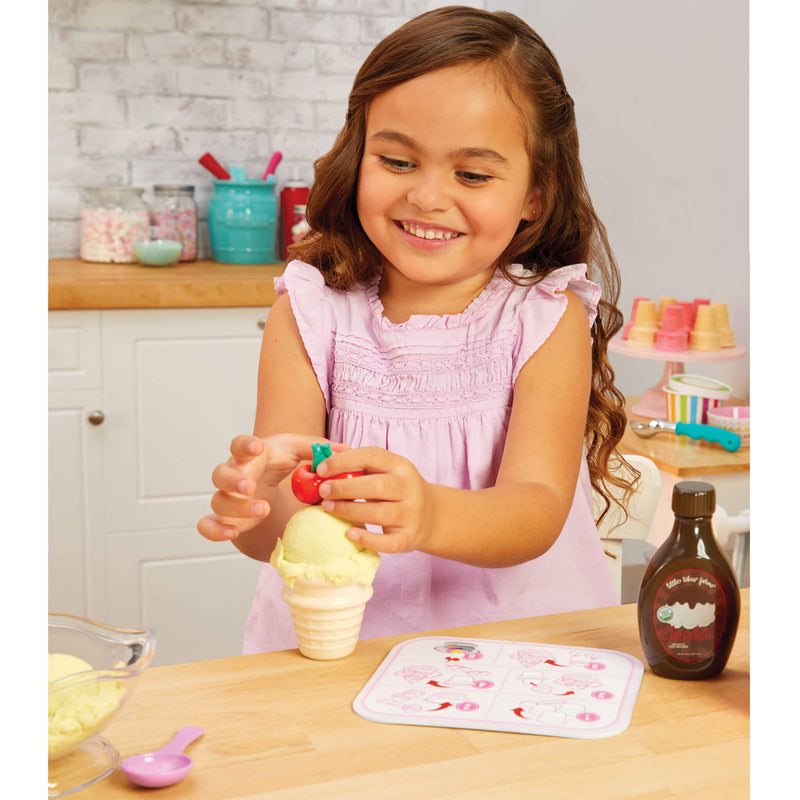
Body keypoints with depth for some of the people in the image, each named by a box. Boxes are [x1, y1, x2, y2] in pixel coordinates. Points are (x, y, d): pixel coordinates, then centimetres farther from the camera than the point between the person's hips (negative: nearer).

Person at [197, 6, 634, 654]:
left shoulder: (546, 315, -5)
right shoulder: (312, 311, -3)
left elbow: (537, 512, -16)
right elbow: (277, 530, -9)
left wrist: (428, 515, -37)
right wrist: (258, 506, -33)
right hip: (339, 641, 2)